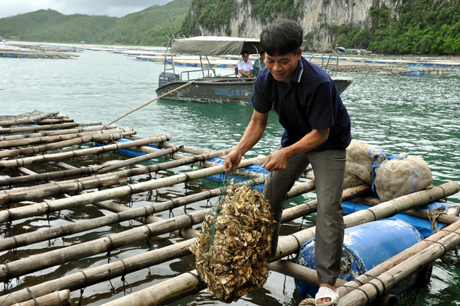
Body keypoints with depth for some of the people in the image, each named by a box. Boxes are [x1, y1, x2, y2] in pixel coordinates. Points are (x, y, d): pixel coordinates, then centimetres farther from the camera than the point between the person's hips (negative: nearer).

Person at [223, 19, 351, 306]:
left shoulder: (319, 83, -35)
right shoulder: (266, 79, -18)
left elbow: (320, 133, -28)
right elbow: (258, 122, -10)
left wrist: (286, 153, -40)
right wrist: (239, 150, -27)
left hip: (329, 143, -5)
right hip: (294, 138, 6)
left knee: (329, 207, -16)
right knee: (270, 196, 9)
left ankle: (328, 281, -5)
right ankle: (267, 251, 33)